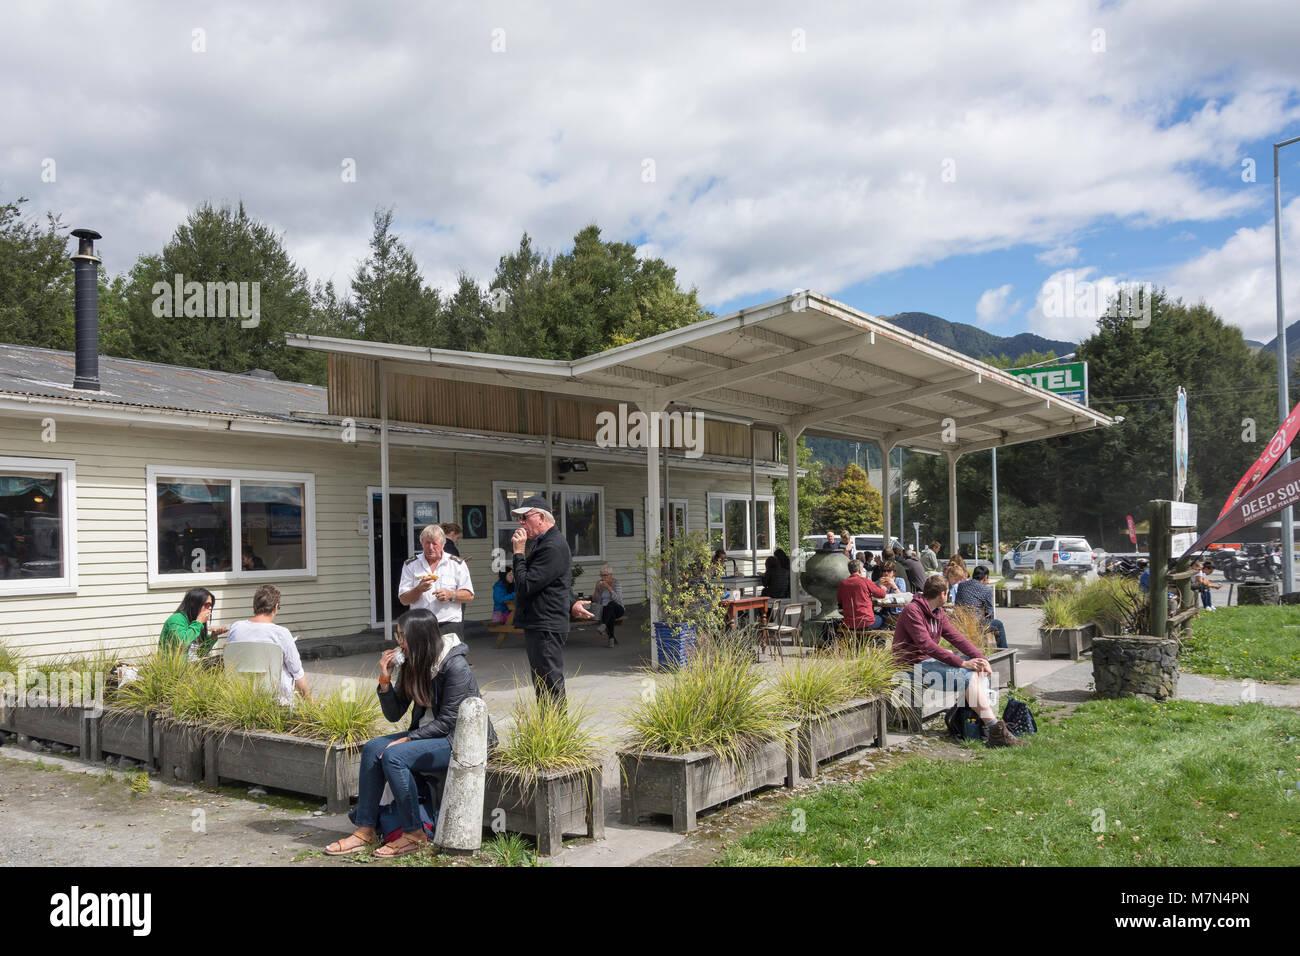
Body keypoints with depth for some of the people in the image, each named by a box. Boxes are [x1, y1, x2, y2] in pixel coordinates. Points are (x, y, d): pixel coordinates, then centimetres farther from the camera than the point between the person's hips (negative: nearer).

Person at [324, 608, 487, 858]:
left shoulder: (455, 666, -20)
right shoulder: (412, 664, 4)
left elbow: (447, 721, -19)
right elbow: (394, 714, 5)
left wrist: (407, 738, -19)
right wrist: (385, 679, -9)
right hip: (429, 732, 9)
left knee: (394, 756, -25)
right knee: (372, 749, -9)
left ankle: (414, 834, -14)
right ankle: (365, 830, -7)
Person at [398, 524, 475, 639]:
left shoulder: (457, 564, 8)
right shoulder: (410, 565, 10)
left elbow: (469, 596, 6)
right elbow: (403, 600, 5)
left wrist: (451, 595, -11)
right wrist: (419, 590, -12)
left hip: (450, 625, -1)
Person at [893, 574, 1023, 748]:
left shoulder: (938, 614, 15)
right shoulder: (912, 611, -15)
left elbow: (957, 638, 8)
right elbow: (926, 645, -25)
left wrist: (981, 658, -8)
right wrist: (961, 662, -27)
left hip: (932, 660, 9)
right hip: (914, 666, -9)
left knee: (979, 670, -6)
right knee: (967, 676, -24)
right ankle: (996, 731, -26)